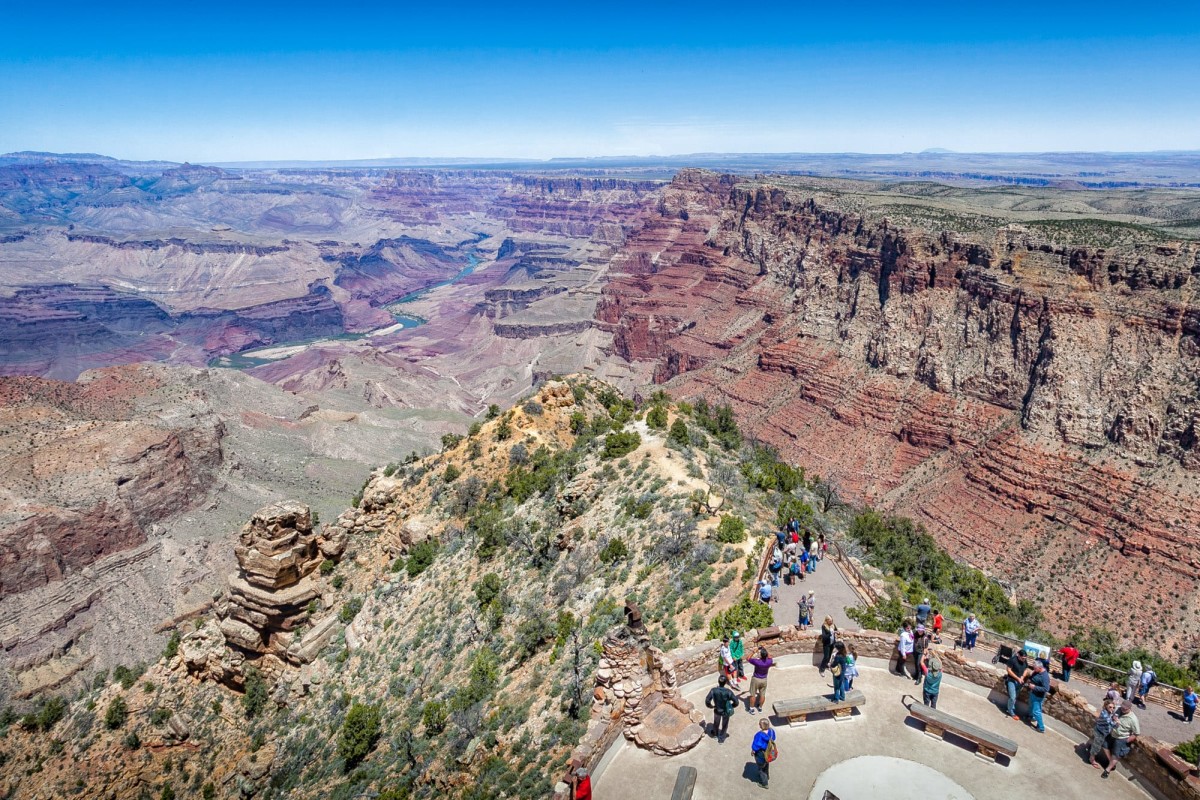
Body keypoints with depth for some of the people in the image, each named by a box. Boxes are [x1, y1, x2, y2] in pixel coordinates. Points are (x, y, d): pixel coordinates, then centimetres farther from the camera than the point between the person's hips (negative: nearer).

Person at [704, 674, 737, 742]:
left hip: (717, 710, 2)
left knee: (716, 723, 31)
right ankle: (721, 737, 43)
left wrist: (711, 706, -1)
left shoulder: (713, 690, -26)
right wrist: (731, 706, -4)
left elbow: (707, 701, -21)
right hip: (726, 711, -2)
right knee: (724, 724, 26)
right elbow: (736, 702, -24)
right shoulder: (728, 692, -29)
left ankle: (715, 733, 57)